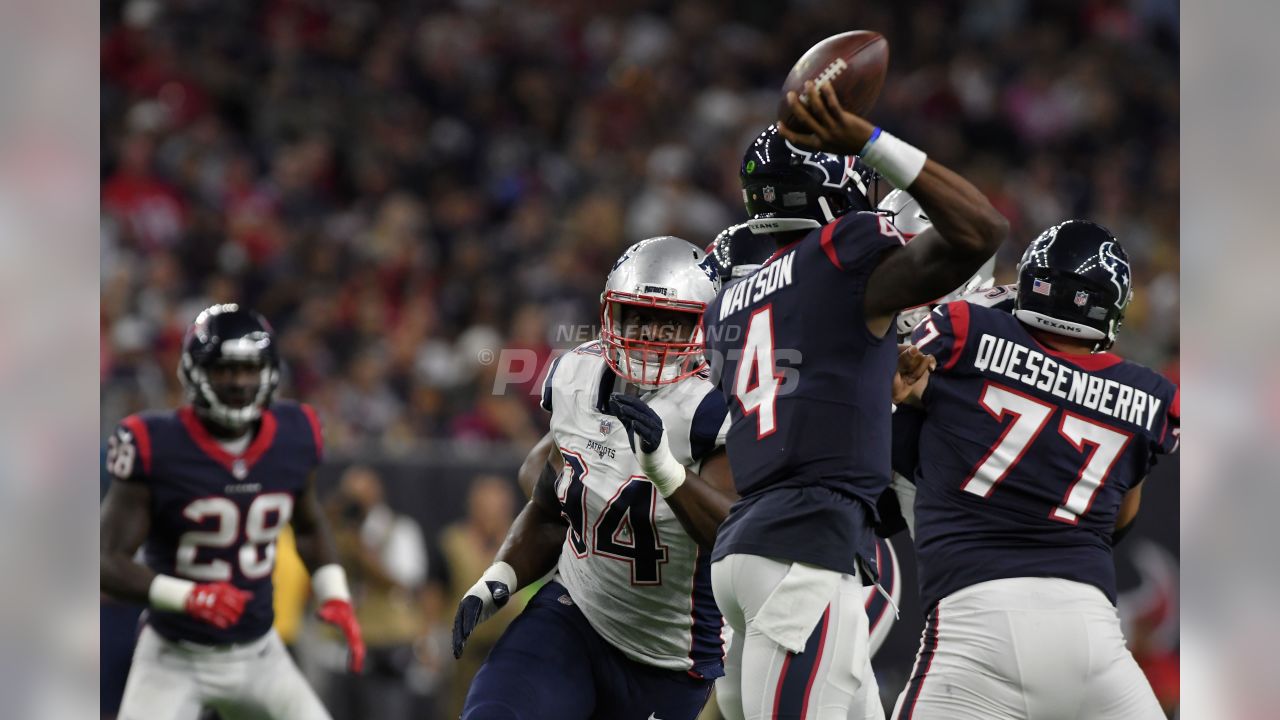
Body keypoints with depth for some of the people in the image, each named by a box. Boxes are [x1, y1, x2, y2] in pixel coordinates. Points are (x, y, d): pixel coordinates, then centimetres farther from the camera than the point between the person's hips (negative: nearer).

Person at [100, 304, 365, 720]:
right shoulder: (156, 448, -18)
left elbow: (309, 528, 18)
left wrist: (334, 597, 3)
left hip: (258, 653, 4)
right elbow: (110, 563, -16)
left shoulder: (294, 439, -3)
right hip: (175, 660, -4)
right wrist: (190, 597, -30)